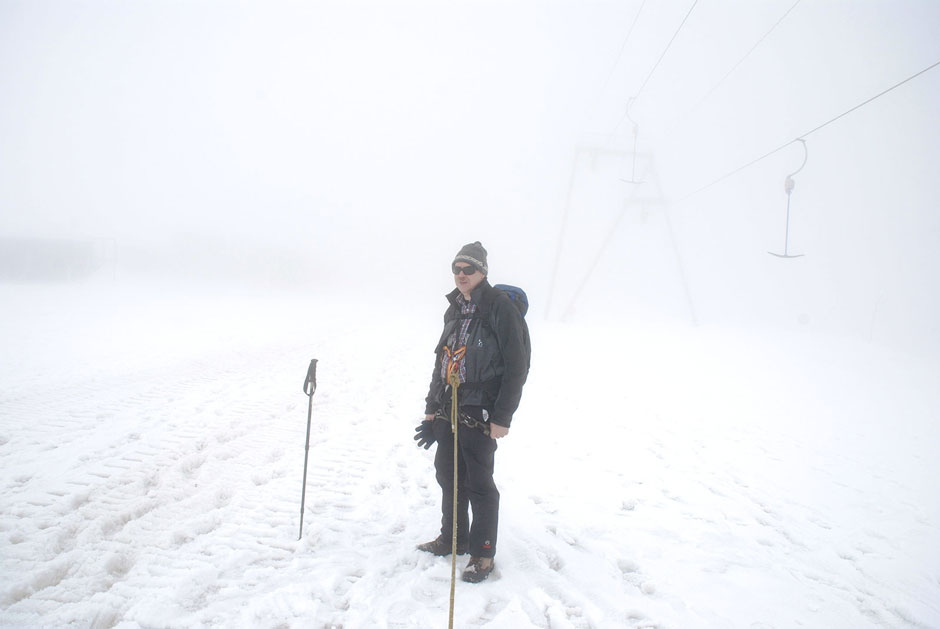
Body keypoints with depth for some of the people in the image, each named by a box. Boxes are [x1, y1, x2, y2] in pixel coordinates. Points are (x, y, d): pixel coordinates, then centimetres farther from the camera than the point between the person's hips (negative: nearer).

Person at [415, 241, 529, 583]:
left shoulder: (501, 307, -11)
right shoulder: (455, 310, 13)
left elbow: (516, 366, -14)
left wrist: (502, 417, -16)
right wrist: (432, 408, 18)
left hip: (480, 412, -7)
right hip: (448, 408, 8)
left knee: (478, 482, 1)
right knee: (448, 474, 16)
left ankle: (483, 553, 17)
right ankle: (452, 537, 34)